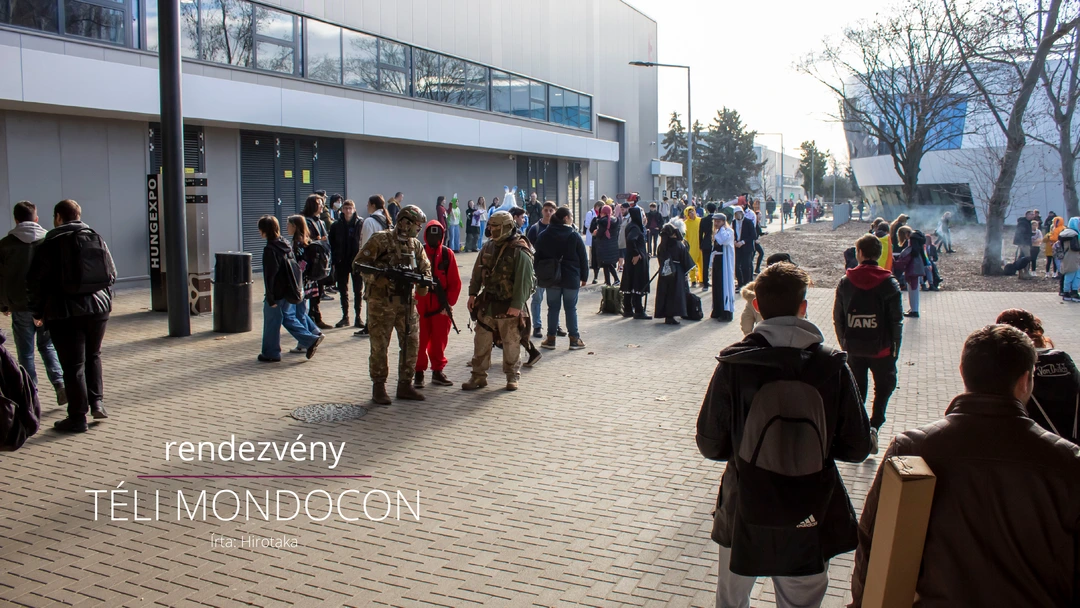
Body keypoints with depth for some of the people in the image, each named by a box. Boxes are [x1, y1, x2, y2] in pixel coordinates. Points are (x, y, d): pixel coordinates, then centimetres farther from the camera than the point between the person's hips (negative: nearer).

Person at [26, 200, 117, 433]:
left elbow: (35, 282, -4)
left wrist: (36, 312, 7)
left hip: (64, 313, -4)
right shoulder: (97, 240, 7)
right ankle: (97, 402, 11)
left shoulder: (49, 245, -5)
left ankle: (77, 417, 3)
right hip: (98, 309, 4)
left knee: (73, 365, 0)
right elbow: (111, 274, 12)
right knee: (93, 356, 21)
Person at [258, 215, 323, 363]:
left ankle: (271, 353, 14)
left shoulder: (270, 249, -19)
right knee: (289, 318, 19)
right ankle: (310, 340, 11)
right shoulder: (286, 244, 6)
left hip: (277, 294, -8)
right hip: (289, 292, 8)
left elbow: (270, 275, -19)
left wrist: (270, 298, -17)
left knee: (271, 323, 5)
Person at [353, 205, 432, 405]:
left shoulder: (415, 245, 11)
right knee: (379, 346, 1)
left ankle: (405, 385, 18)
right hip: (381, 301, -6)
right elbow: (358, 264, -11)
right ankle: (378, 387, 11)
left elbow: (425, 268, 17)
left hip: (406, 302, 6)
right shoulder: (381, 239, -8)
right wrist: (377, 277, -26)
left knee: (411, 343, 7)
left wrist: (424, 283, -5)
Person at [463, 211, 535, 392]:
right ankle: (479, 376, 17)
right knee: (481, 341, 8)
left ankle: (512, 377, 21)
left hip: (509, 307, -6)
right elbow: (477, 271, 13)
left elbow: (524, 281, -19)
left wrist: (517, 305, -22)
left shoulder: (520, 252, -15)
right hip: (487, 304, 6)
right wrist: (473, 293, 7)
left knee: (511, 344, 6)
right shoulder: (489, 246, 6)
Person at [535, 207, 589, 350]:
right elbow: (583, 258, -4)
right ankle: (574, 339, 7)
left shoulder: (544, 236, 3)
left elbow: (538, 257, 7)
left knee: (553, 308, 9)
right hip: (571, 278, -3)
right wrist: (584, 277, 5)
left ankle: (550, 339, 11)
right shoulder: (574, 236, -7)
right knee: (571, 308, 4)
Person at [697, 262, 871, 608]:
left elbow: (710, 445, -7)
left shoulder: (734, 364, -13)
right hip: (811, 521, 1)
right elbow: (857, 447, -4)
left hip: (744, 517, 0)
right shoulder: (833, 366, -10)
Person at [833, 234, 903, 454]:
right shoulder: (889, 283, -8)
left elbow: (837, 318, 2)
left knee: (857, 390, 16)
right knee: (884, 386, 14)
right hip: (881, 349, -2)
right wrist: (895, 349, 2)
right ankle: (874, 426, -4)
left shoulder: (845, 282, -2)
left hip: (854, 348, 2)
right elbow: (897, 320, -8)